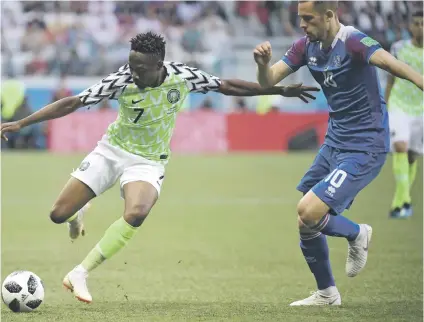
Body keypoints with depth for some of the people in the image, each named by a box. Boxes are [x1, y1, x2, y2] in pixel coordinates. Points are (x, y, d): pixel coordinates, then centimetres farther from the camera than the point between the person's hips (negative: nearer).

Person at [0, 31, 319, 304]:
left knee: (136, 214, -32)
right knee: (58, 215, -5)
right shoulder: (121, 81, -22)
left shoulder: (182, 76, -17)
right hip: (111, 151, 0)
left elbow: (228, 86, -3)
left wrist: (281, 90, -2)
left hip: (148, 161, 0)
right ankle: (79, 213, 36)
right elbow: (72, 103, -19)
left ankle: (80, 274, -20)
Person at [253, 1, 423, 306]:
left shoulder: (353, 41, -22)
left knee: (309, 214, -18)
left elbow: (389, 61, -40)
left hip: (364, 148, -9)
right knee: (303, 218, 11)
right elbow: (268, 82, 4)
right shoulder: (307, 46, 3)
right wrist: (263, 63, -20)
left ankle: (357, 234, 13)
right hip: (334, 142, 9)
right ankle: (326, 293, 29)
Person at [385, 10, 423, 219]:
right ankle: (403, 201, -20)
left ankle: (400, 202, 24)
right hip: (398, 107, -1)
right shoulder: (398, 49, -1)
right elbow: (391, 79, 9)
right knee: (400, 147, -20)